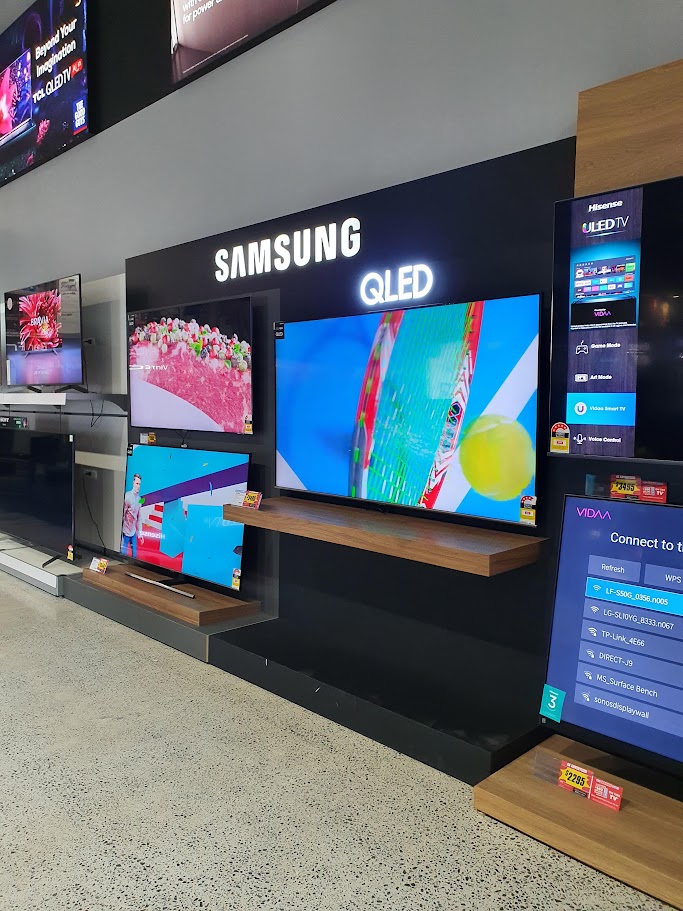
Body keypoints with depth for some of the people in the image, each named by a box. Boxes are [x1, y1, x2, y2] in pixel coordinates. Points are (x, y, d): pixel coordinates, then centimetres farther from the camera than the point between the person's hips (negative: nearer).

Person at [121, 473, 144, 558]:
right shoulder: (127, 496, -14)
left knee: (135, 555, 9)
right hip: (126, 531, -6)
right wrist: (121, 531, -15)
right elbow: (122, 514, -14)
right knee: (124, 554, -1)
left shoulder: (139, 499, 6)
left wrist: (140, 533, 10)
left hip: (134, 532, 6)